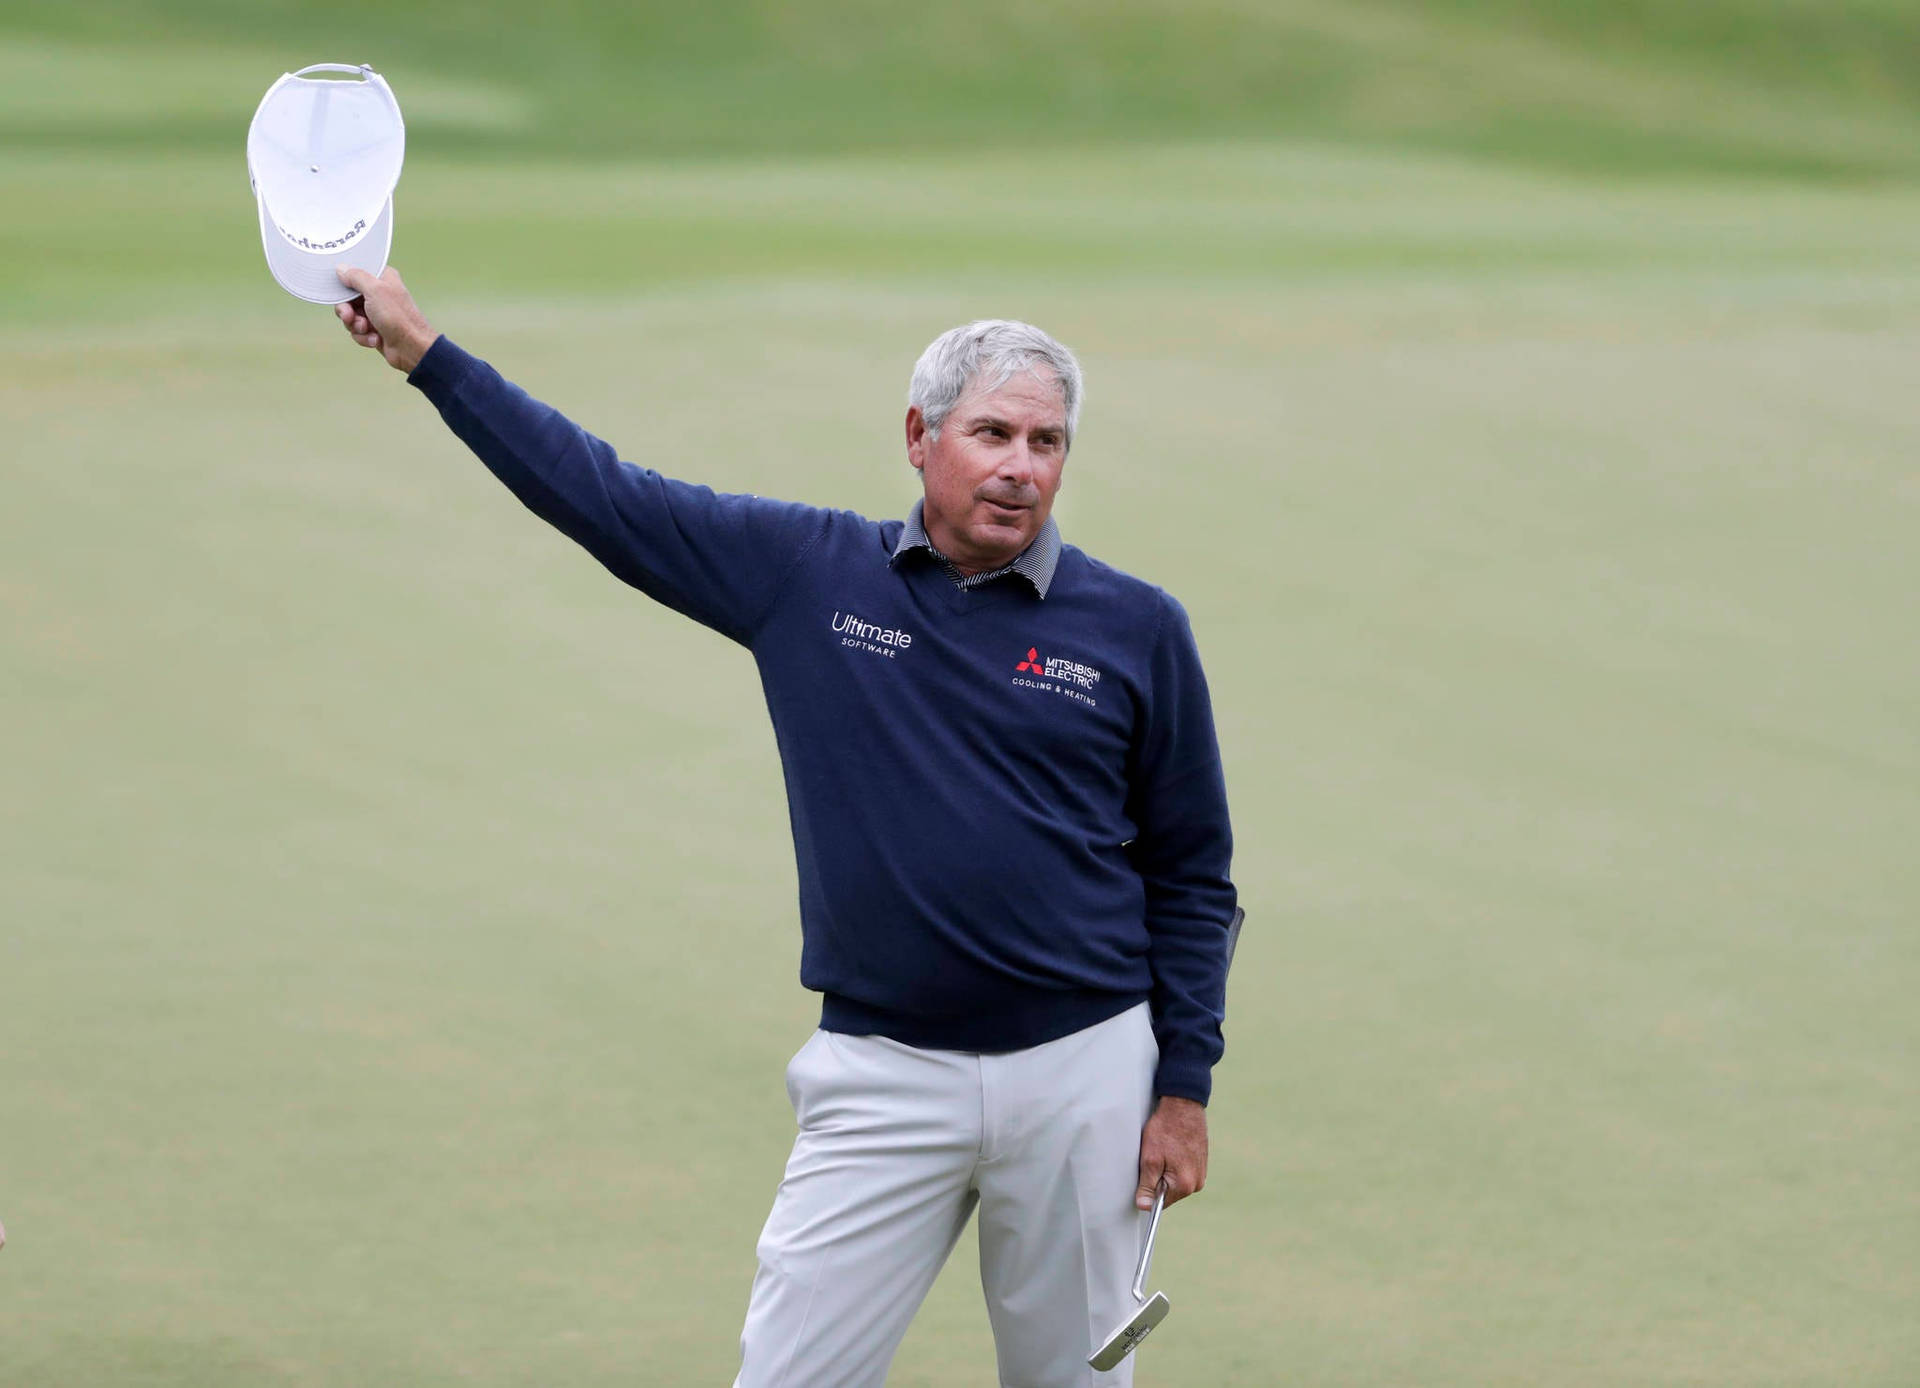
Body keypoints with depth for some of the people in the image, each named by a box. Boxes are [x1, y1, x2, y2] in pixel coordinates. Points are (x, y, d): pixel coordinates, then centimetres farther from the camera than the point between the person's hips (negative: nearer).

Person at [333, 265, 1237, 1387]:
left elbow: (1191, 874, 6)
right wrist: (423, 350, 6)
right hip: (884, 1073, 1)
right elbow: (599, 493, 7)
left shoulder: (1137, 629, 1)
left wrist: (1185, 1087, 1)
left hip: (1081, 1073, 0)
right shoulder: (811, 574, 3)